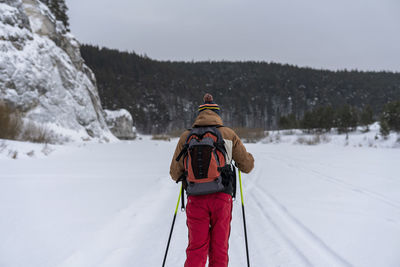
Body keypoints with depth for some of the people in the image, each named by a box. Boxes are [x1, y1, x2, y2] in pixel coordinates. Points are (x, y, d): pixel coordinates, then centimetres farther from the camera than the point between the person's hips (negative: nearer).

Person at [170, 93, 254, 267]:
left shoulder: (186, 137, 6)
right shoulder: (229, 134, 6)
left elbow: (175, 173, 9)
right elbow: (247, 166, 10)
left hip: (196, 199, 0)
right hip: (222, 197, 0)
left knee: (196, 249, 7)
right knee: (219, 248, 11)